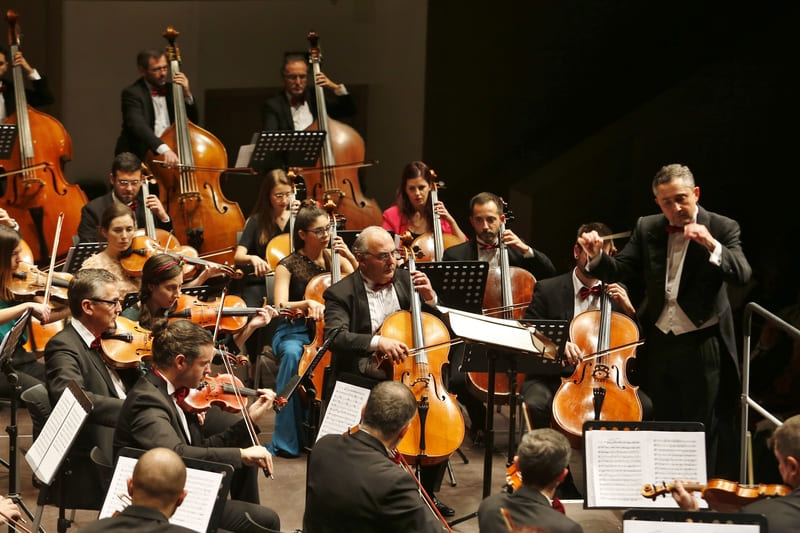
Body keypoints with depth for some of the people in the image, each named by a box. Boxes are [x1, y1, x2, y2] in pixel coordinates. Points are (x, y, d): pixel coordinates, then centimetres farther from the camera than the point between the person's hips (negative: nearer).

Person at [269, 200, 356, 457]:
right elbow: (281, 306, -13)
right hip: (295, 332, -2)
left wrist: (351, 259, -10)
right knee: (292, 354, -38)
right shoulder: (288, 266, 0)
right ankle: (286, 440, -31)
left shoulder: (334, 259, 10)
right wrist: (307, 303, -31)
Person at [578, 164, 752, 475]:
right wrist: (597, 257, -20)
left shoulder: (722, 228, -8)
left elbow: (742, 275, -20)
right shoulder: (647, 229, 5)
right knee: (662, 427, 15)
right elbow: (621, 269, 0)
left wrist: (712, 246, -36)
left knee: (702, 431, 4)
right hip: (658, 344, 4)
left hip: (702, 347, -4)